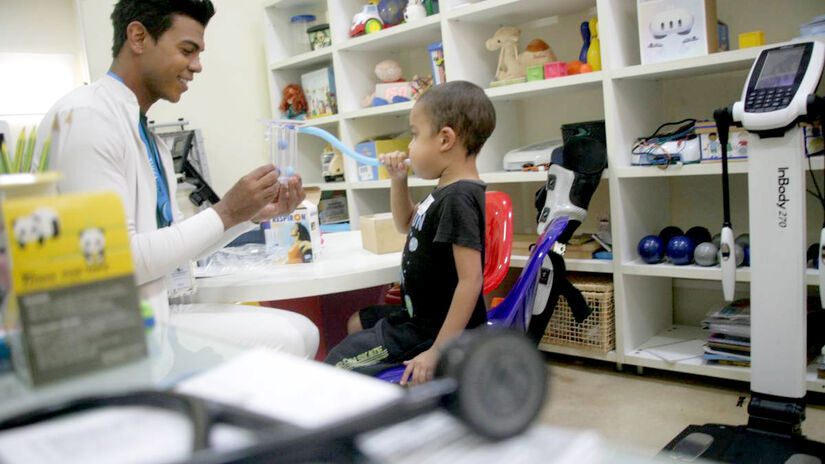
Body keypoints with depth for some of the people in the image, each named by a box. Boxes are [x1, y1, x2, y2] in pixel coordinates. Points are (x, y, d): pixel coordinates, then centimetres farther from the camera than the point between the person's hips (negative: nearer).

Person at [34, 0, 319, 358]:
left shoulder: (151, 140, 13)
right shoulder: (84, 116, -15)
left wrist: (253, 212, 2)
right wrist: (225, 213, -16)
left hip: (151, 311, 9)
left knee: (301, 332, 0)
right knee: (282, 341, -16)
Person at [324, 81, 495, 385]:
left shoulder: (458, 199, -26)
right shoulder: (447, 191, 5)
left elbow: (470, 280, -31)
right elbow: (406, 224, 24)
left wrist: (437, 351, -30)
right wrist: (398, 180, 8)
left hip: (437, 330, -11)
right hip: (421, 314, 11)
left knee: (337, 365, -7)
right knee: (356, 323, 28)